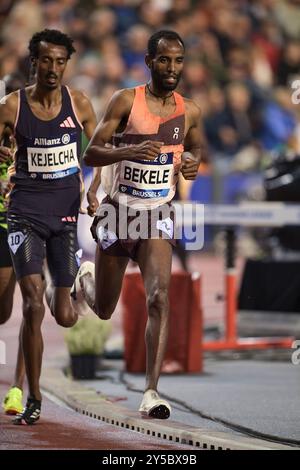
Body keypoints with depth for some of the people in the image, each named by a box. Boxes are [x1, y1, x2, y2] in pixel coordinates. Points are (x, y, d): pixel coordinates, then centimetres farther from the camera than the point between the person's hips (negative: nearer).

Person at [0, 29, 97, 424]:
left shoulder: (79, 104, 1)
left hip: (67, 213, 1)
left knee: (65, 317, 3)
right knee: (33, 306, -14)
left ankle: (65, 295, 44)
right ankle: (33, 399, -4)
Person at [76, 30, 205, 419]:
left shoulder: (189, 111, 1)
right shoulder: (126, 101, -10)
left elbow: (195, 147, 21)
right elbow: (90, 154, -11)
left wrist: (194, 165, -4)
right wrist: (131, 150, -29)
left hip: (158, 215, 1)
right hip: (118, 212, -1)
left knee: (159, 298, -20)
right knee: (104, 310, 13)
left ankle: (151, 392, -21)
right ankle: (84, 282, 52)